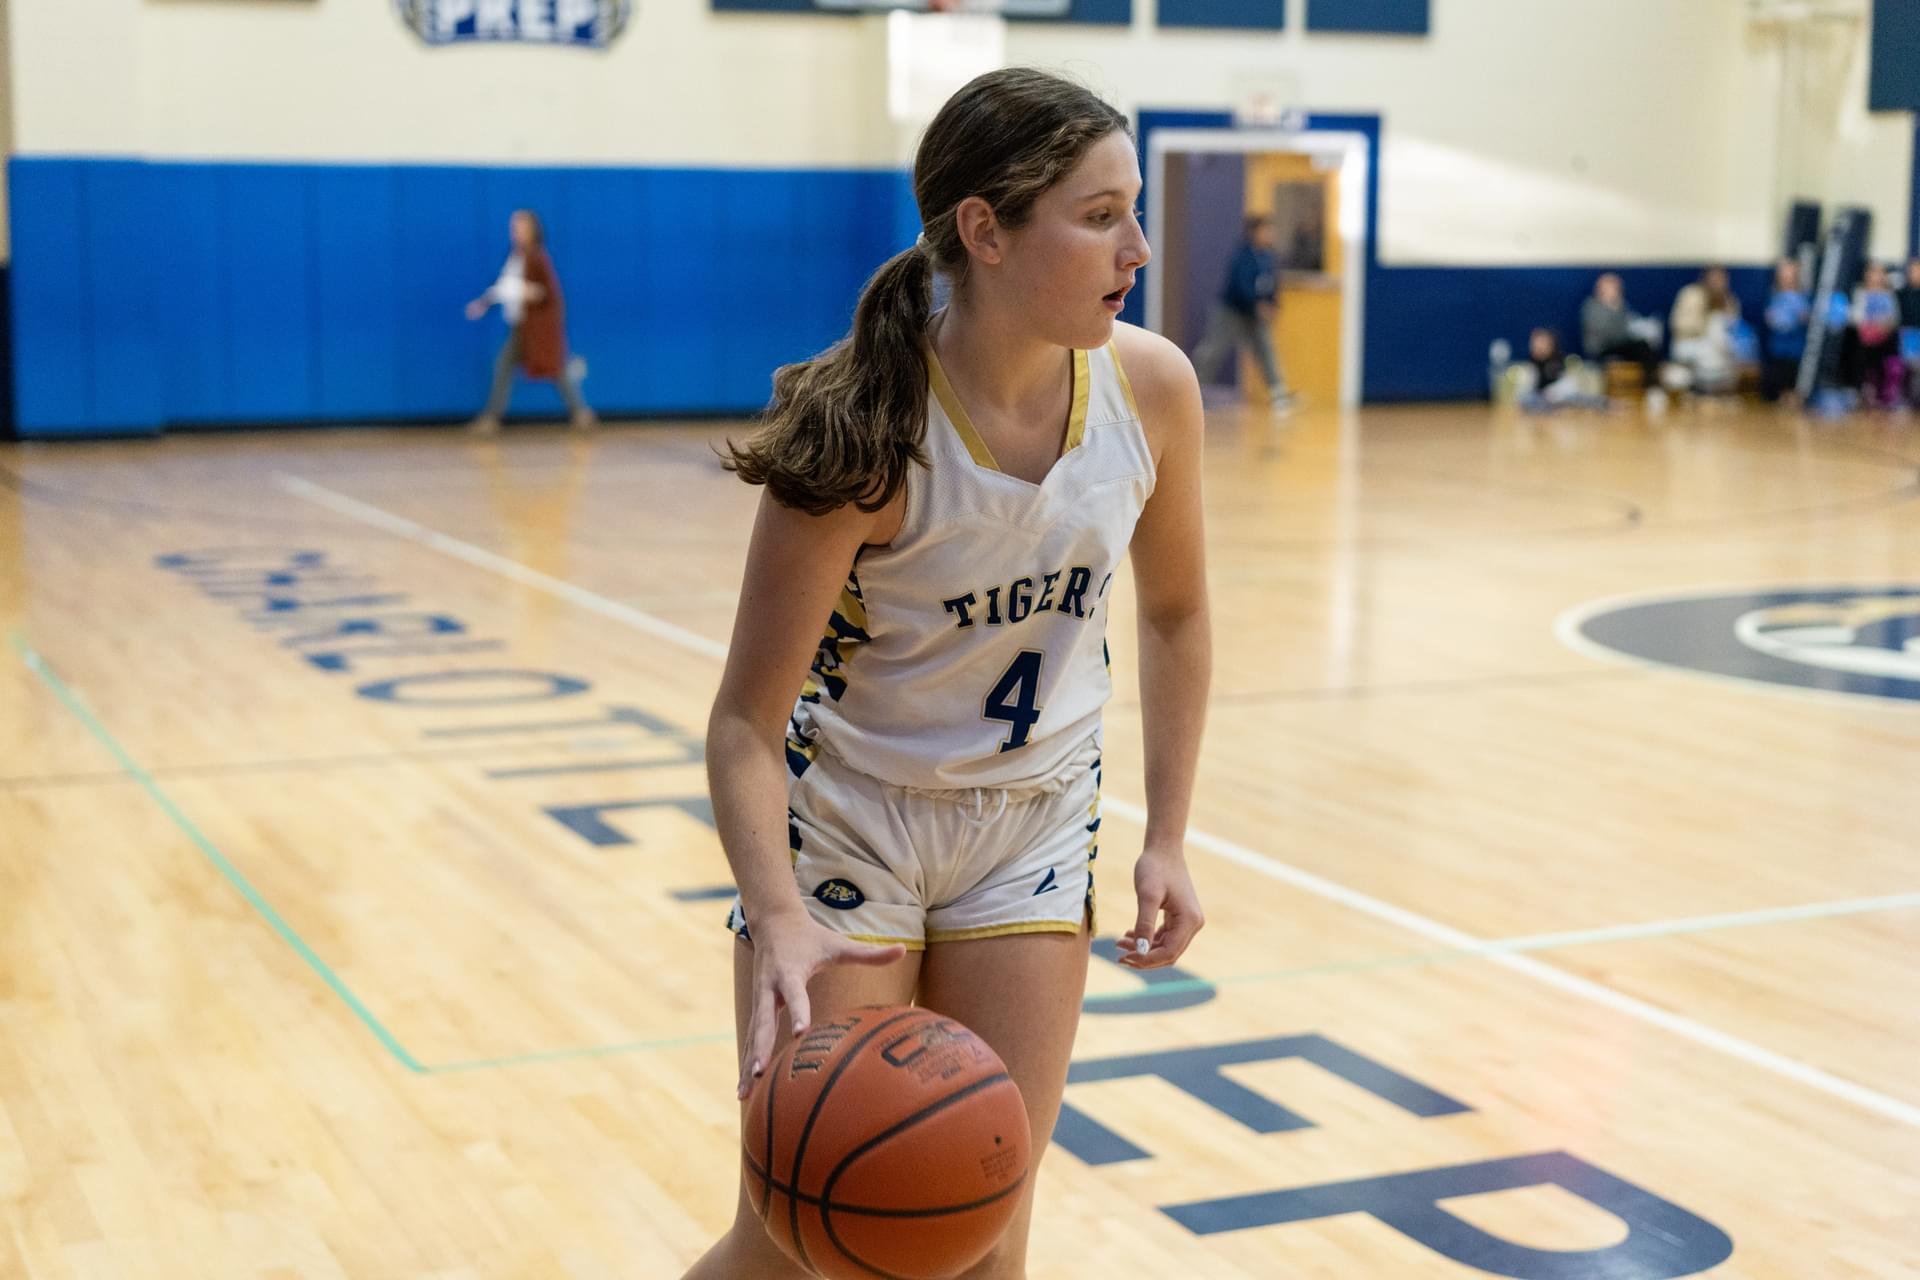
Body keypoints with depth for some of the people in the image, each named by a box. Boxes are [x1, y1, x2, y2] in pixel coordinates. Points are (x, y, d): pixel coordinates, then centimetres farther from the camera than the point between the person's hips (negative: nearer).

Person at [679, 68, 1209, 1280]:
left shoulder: (1151, 386, -14)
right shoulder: (866, 430, -27)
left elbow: (1175, 611, 4)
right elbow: (748, 719, -24)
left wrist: (1167, 840, 1)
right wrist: (779, 924, -38)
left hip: (1033, 827, 4)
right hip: (848, 818, -3)